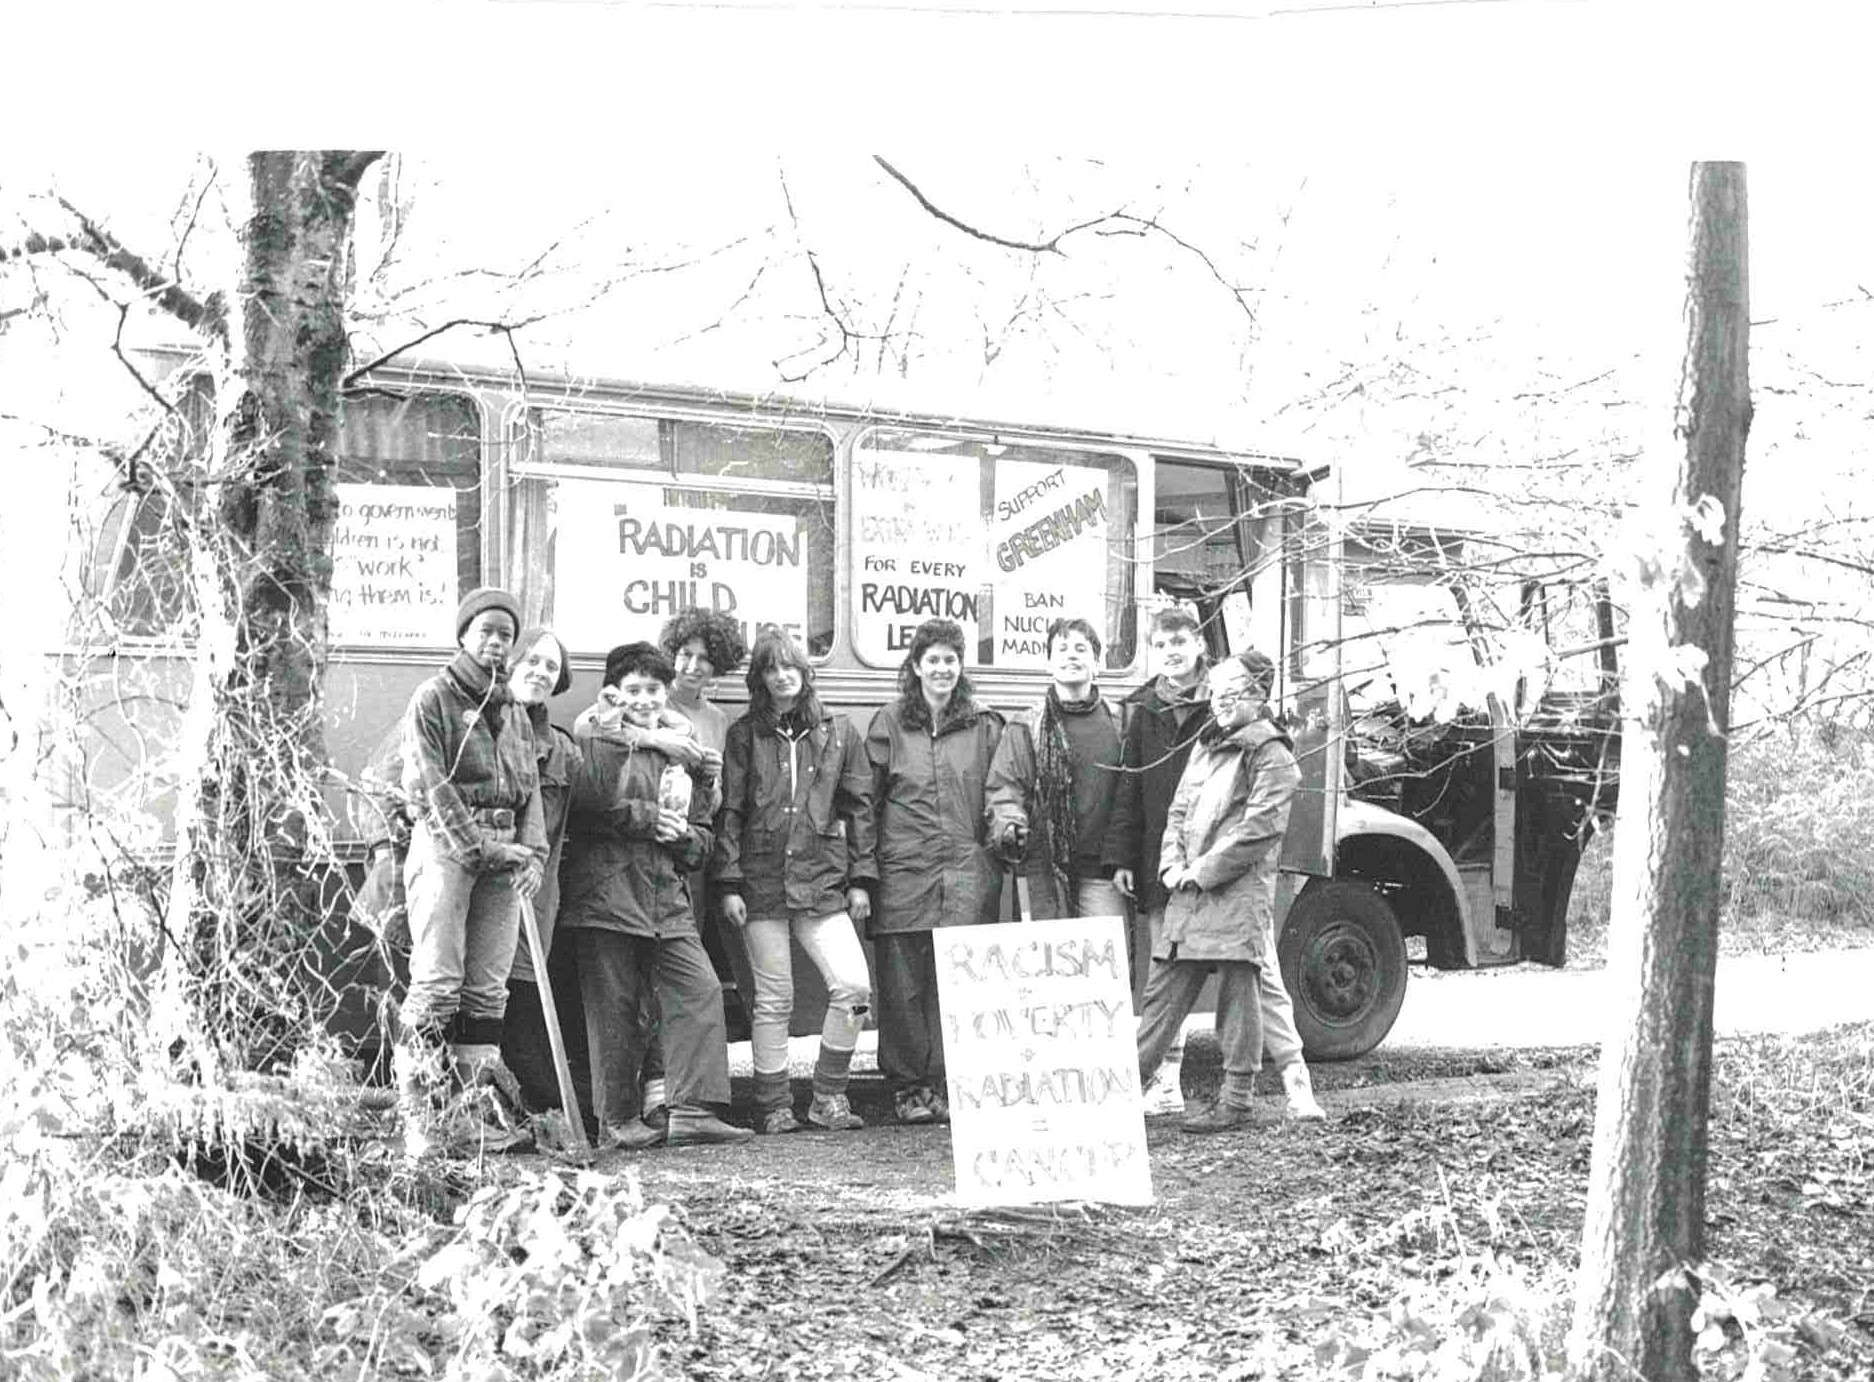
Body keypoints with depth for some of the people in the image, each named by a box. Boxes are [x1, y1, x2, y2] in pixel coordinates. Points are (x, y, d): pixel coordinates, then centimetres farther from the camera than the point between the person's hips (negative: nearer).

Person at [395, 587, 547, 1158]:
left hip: (502, 852, 6)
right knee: (437, 980, -11)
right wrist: (480, 846, -15)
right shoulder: (433, 699, 1)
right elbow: (430, 787, -8)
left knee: (488, 986, 5)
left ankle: (479, 1107, 9)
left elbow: (529, 788, 16)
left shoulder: (512, 711, 22)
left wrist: (533, 850, -1)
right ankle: (419, 1113, -10)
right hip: (445, 845, -6)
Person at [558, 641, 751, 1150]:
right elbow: (582, 805, -15)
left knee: (700, 991, -8)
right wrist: (649, 817, -12)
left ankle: (692, 1110, -6)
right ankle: (617, 1120, 7)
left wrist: (681, 835, -1)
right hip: (604, 894, -5)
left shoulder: (679, 755, 21)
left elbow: (703, 836, 23)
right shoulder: (592, 746, 4)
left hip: (667, 902, 5)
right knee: (613, 1007, -2)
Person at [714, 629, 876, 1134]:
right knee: (773, 999, 2)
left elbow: (859, 807, 10)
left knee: (854, 985, -12)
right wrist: (729, 883, -3)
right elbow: (729, 812, 4)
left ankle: (827, 1096, 2)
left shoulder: (838, 732, 10)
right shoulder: (744, 735, 7)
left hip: (823, 882, 1)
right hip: (763, 883, -1)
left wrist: (860, 878, 4)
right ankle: (773, 1106, 13)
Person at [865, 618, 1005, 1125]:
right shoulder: (889, 724, 8)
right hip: (903, 874, 0)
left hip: (967, 874, 1)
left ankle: (946, 1086, 3)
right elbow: (867, 799, 7)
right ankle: (907, 1087, 9)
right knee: (903, 986, 0)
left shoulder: (984, 725, 12)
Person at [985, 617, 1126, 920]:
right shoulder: (1027, 727, 5)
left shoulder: (1119, 722, 10)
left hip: (1102, 871, 1)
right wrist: (1009, 828, -19)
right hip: (1047, 868, -1)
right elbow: (1004, 788, 1)